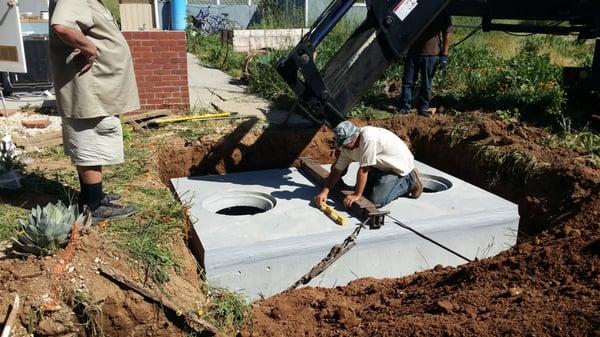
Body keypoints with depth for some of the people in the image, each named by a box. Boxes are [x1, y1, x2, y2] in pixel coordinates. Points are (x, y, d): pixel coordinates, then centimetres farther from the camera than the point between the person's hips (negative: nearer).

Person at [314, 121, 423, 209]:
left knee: (376, 200, -17)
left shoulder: (368, 138, -35)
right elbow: (337, 169, -4)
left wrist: (356, 195, -24)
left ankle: (409, 182, 3)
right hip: (382, 166, 9)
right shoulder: (347, 146, -9)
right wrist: (324, 191, -16)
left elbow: (363, 170, -32)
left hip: (400, 165, -9)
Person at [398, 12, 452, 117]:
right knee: (408, 81, 4)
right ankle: (405, 107, 12)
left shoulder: (443, 14, -1)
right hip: (413, 51, 3)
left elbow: (446, 34, 0)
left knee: (426, 84, 5)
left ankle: (423, 108, 16)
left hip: (431, 54, -2)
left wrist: (444, 55, -6)